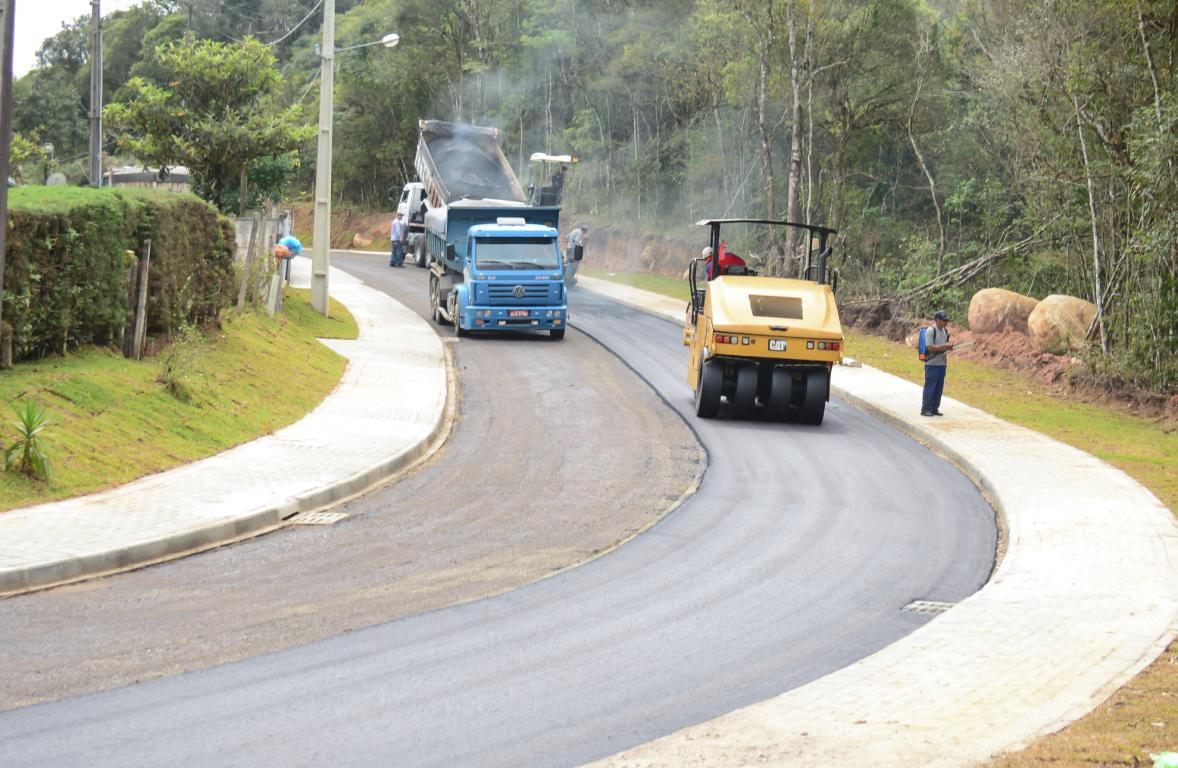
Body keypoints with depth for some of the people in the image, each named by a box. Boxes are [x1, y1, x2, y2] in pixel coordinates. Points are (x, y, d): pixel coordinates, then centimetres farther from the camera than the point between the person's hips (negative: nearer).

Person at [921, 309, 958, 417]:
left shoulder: (945, 331, 13)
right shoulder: (930, 331, -12)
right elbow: (930, 347, -17)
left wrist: (949, 347, 0)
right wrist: (945, 346, -20)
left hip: (942, 363, 8)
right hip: (932, 364, -8)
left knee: (939, 388, 9)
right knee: (930, 387, -4)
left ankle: (935, 409, 17)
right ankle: (925, 409, 2)